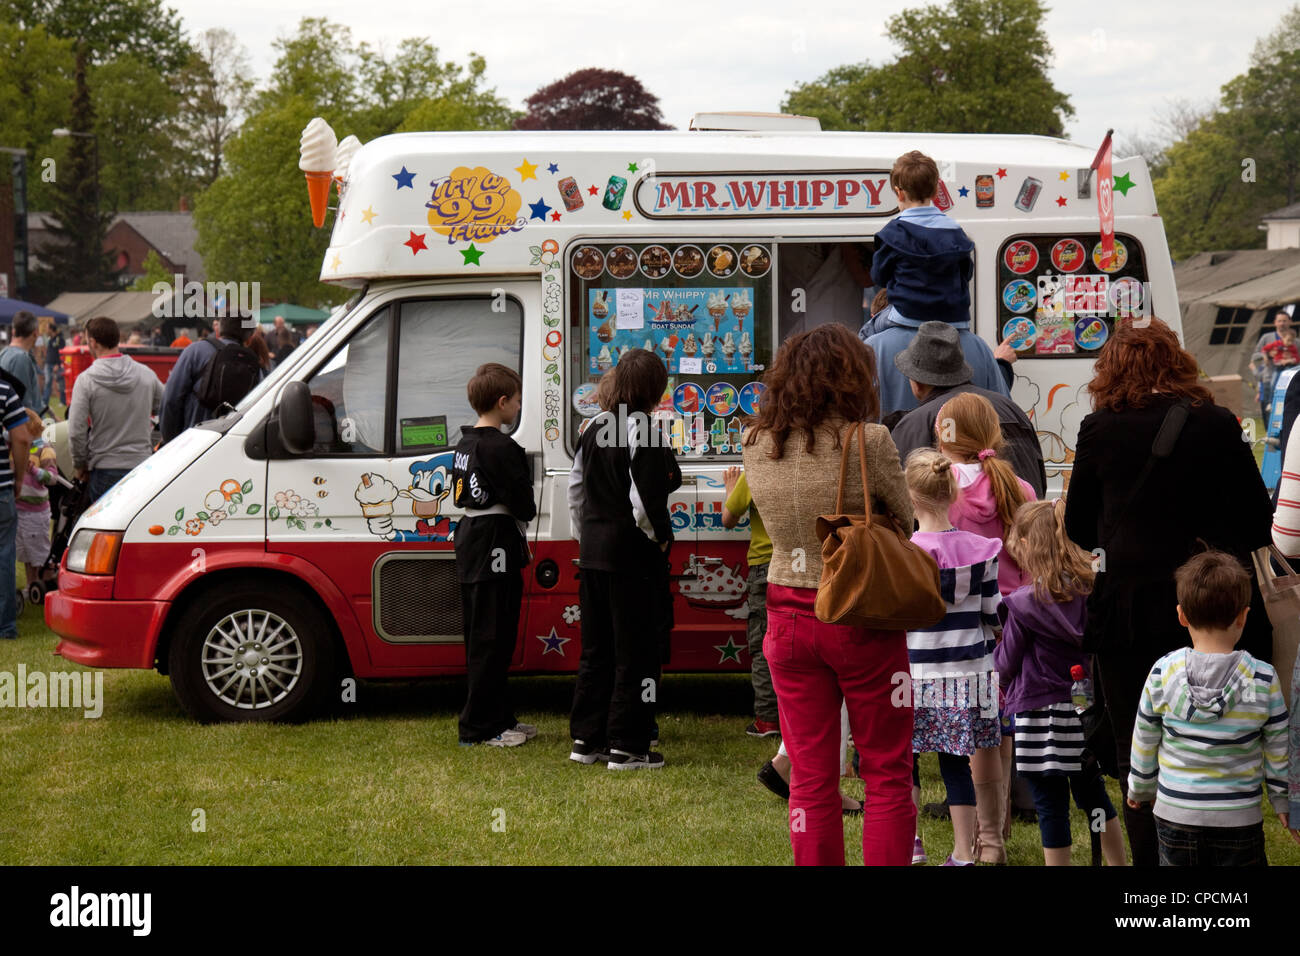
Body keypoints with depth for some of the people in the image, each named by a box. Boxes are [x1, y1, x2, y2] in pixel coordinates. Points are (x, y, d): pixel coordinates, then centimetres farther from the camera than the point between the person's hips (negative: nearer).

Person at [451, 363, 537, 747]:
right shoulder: (502, 448, -17)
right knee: (493, 641, -5)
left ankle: (499, 718, 22)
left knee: (483, 639, 14)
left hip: (471, 548, 10)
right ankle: (480, 726, -3)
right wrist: (527, 512, 6)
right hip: (497, 550, -10)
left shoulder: (466, 444, 13)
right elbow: (523, 505, -18)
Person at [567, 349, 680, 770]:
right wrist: (659, 537, -7)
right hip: (634, 558, -8)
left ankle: (587, 739, 20)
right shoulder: (644, 434, -16)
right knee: (637, 652, 0)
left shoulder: (595, 428, 8)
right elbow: (646, 500, -22)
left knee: (596, 649, 16)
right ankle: (627, 747, 2)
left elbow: (575, 488, 14)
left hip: (594, 555, 8)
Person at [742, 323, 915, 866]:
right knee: (887, 775, 6)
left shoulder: (756, 447, 0)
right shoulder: (868, 441, -14)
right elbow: (903, 520, -2)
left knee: (810, 779, 10)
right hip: (862, 621, -4)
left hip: (790, 616, 4)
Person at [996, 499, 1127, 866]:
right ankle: (1117, 862, 30)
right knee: (1091, 790, 21)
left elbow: (1007, 663, -6)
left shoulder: (1023, 604, -17)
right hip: (1083, 709, 6)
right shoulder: (1088, 591, -1)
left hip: (1040, 712, -6)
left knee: (1050, 803, 1)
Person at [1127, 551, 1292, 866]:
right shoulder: (1263, 680, -12)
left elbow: (1144, 743, 2)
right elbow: (1278, 753, -2)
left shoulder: (1163, 673, -10)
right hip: (1239, 819, -1)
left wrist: (1140, 788, 20)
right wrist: (1283, 803, 15)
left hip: (1174, 815, 1)